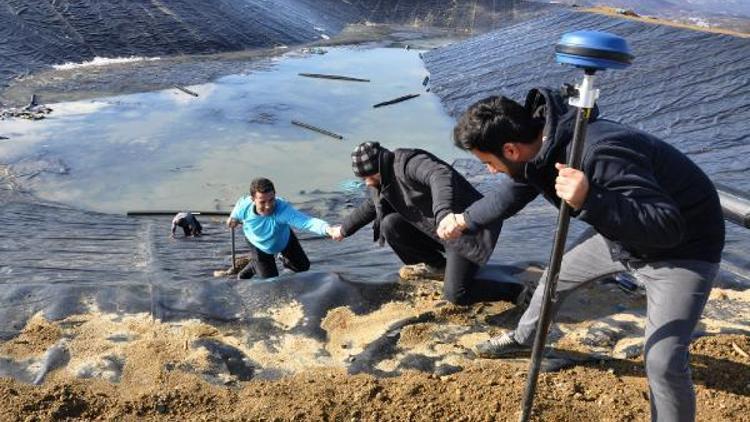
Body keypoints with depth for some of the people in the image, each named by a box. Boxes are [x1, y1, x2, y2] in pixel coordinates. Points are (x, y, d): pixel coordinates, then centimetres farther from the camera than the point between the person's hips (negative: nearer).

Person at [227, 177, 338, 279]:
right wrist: (233, 218, 15)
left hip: (284, 239, 0)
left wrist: (328, 229, -84)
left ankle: (286, 259, 50)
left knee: (303, 266, 15)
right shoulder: (244, 206, -36)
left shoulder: (283, 209, -48)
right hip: (259, 245, 0)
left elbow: (306, 221, -65)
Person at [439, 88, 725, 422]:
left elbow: (667, 227, -40)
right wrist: (465, 220, 13)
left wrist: (590, 201, -51)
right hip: (620, 233, 8)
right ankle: (523, 338, 48)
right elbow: (513, 192, 10)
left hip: (682, 246, -8)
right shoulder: (541, 144, -12)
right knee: (557, 275, 21)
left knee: (663, 361, -17)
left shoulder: (601, 155, -40)